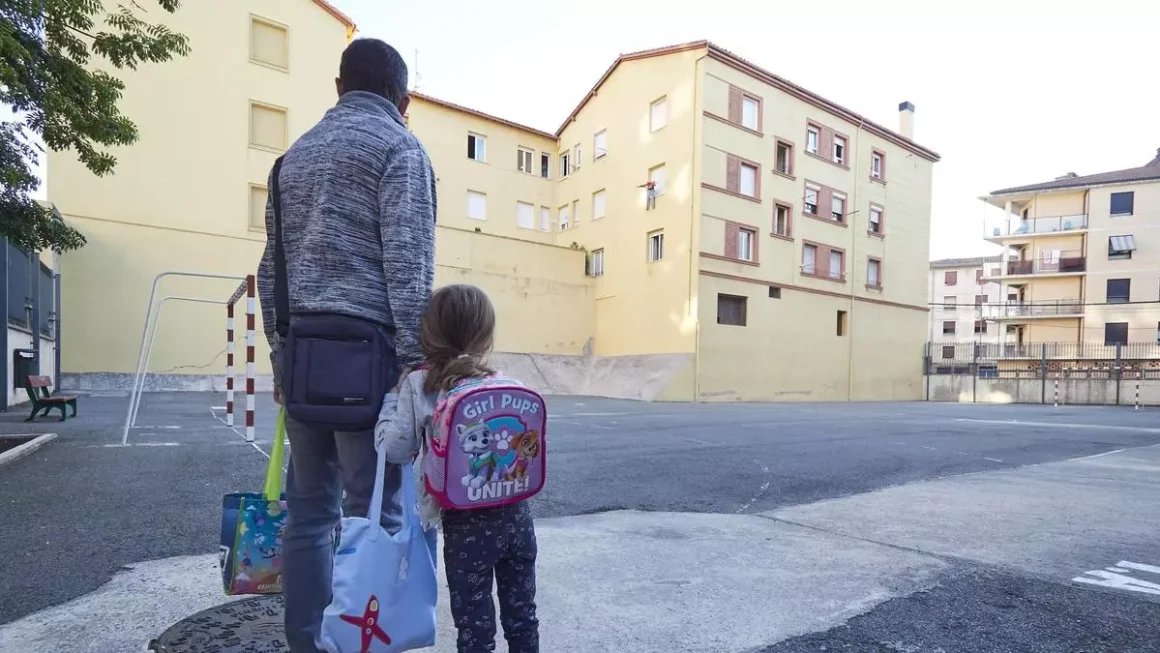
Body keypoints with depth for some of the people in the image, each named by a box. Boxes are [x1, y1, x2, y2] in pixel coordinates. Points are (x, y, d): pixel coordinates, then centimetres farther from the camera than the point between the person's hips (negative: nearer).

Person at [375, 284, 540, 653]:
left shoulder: (417, 385, -8)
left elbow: (393, 449, -6)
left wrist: (390, 400, 7)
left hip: (466, 522, -3)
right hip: (516, 513, 3)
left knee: (474, 621, 12)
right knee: (522, 613, 20)